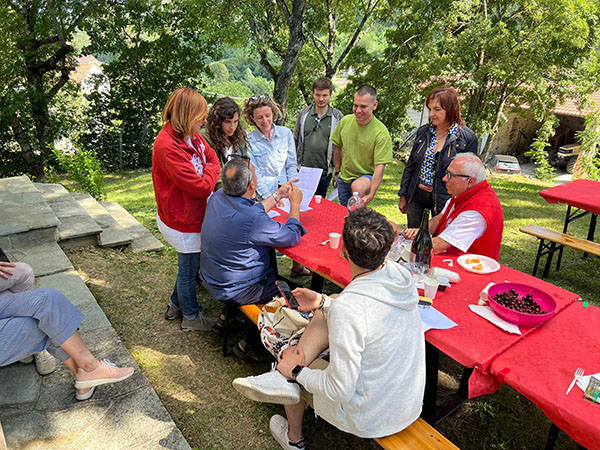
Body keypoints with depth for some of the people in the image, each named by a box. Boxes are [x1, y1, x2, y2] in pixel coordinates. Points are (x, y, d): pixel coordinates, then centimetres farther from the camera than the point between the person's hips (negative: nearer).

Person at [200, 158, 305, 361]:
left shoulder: (218, 197, -8)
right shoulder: (253, 219, -33)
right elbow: (292, 237, -18)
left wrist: (277, 196, 14)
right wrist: (295, 204, -5)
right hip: (234, 290, -8)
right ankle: (251, 343, 13)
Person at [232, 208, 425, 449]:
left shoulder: (347, 307, -34)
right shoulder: (399, 273, -11)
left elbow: (340, 391, -26)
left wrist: (298, 371, -9)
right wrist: (322, 301, 2)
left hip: (369, 421, -6)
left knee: (293, 364, 19)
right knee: (329, 308, 2)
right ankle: (281, 376, 5)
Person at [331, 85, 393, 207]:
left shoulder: (381, 133, -21)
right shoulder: (345, 121, -7)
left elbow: (379, 167, -24)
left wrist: (371, 194, -36)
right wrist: (337, 171, 13)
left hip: (366, 176, -5)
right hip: (343, 179, 5)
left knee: (358, 187, -37)